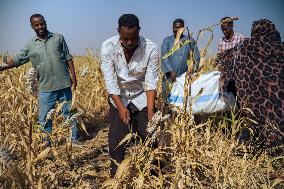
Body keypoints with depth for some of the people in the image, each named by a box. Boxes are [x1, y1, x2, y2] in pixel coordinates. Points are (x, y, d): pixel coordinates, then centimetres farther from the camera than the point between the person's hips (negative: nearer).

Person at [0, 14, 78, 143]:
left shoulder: (58, 38, 4)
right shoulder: (30, 45, 5)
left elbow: (68, 58, 5)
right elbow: (16, 60, 3)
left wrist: (73, 75, -1)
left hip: (64, 85, -1)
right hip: (46, 88, 1)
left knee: (69, 114, 11)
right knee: (44, 118, 8)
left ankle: (74, 141, 26)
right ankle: (46, 145, 25)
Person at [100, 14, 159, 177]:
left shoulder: (151, 48, -20)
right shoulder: (108, 47, -19)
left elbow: (151, 82, -18)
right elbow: (110, 81, -18)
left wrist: (151, 110, -27)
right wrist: (121, 107, -27)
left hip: (143, 99, 0)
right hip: (118, 99, 0)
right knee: (117, 143, 0)